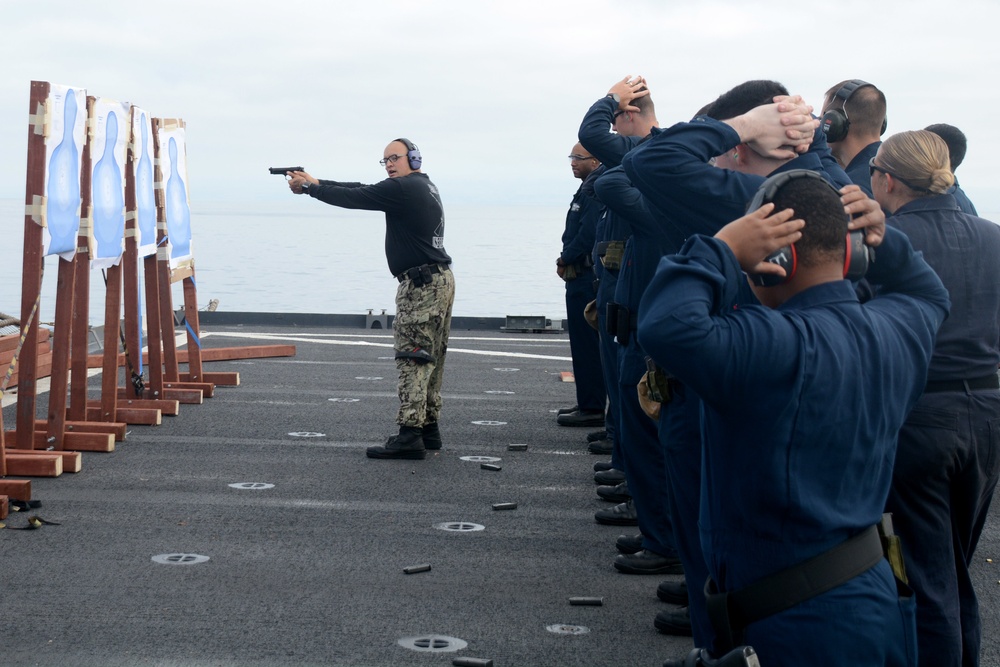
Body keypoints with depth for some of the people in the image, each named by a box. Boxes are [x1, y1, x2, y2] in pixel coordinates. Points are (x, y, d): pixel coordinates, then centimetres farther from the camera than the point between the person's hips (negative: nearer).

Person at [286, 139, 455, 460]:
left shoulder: (402, 189, -11)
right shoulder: (426, 187, 18)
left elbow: (353, 198, -9)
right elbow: (361, 190, 18)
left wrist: (310, 187, 3)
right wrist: (316, 182, 13)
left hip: (421, 284, -10)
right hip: (442, 280, 10)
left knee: (412, 357, -11)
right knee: (430, 358, 13)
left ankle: (410, 435, -14)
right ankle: (429, 428, 18)